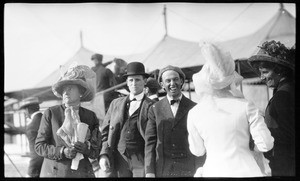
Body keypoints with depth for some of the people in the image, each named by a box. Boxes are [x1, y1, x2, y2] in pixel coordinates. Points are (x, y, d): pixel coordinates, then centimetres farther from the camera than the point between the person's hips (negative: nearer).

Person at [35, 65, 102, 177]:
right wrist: (62, 152, -13)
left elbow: (97, 150, 10)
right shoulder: (51, 113, 2)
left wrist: (87, 149, -11)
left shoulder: (90, 116, 7)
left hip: (82, 172, 2)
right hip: (54, 172, -1)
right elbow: (39, 146, 0)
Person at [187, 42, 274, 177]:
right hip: (245, 170, -1)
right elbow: (265, 144, -6)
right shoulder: (245, 106, -7)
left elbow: (197, 151, 7)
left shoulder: (194, 114, -4)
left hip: (214, 171, 1)